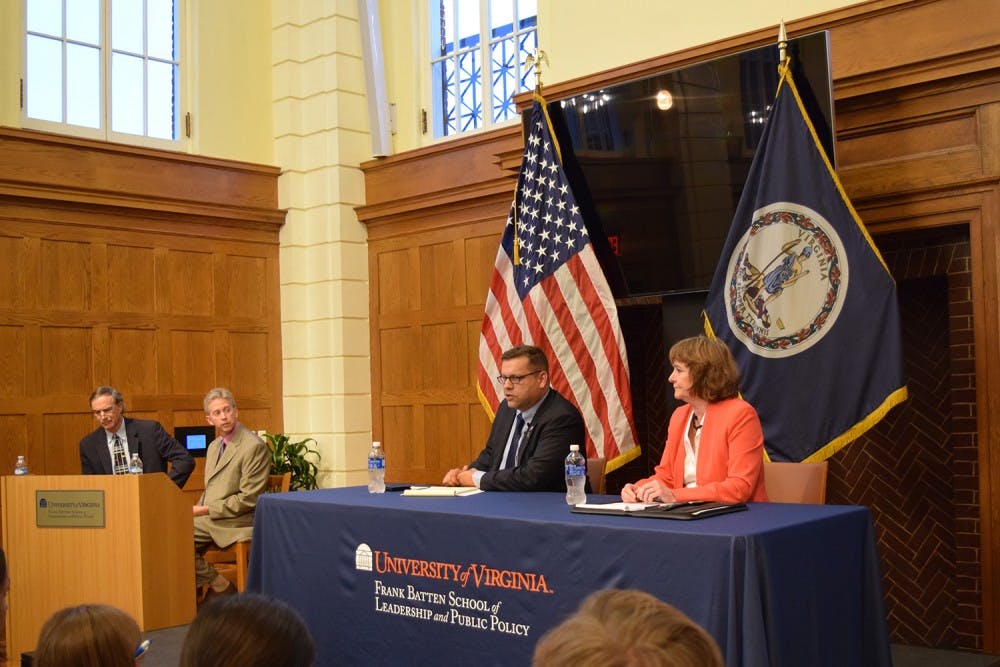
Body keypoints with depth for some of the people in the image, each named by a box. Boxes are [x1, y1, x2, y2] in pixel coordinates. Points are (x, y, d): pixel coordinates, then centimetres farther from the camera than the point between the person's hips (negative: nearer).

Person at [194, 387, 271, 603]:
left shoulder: (254, 447, -12)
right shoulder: (214, 446, 17)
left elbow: (248, 499, -15)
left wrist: (206, 510, -14)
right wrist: (196, 511, 3)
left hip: (236, 524, -8)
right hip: (208, 519, 8)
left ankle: (221, 587, -2)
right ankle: (219, 585, -4)